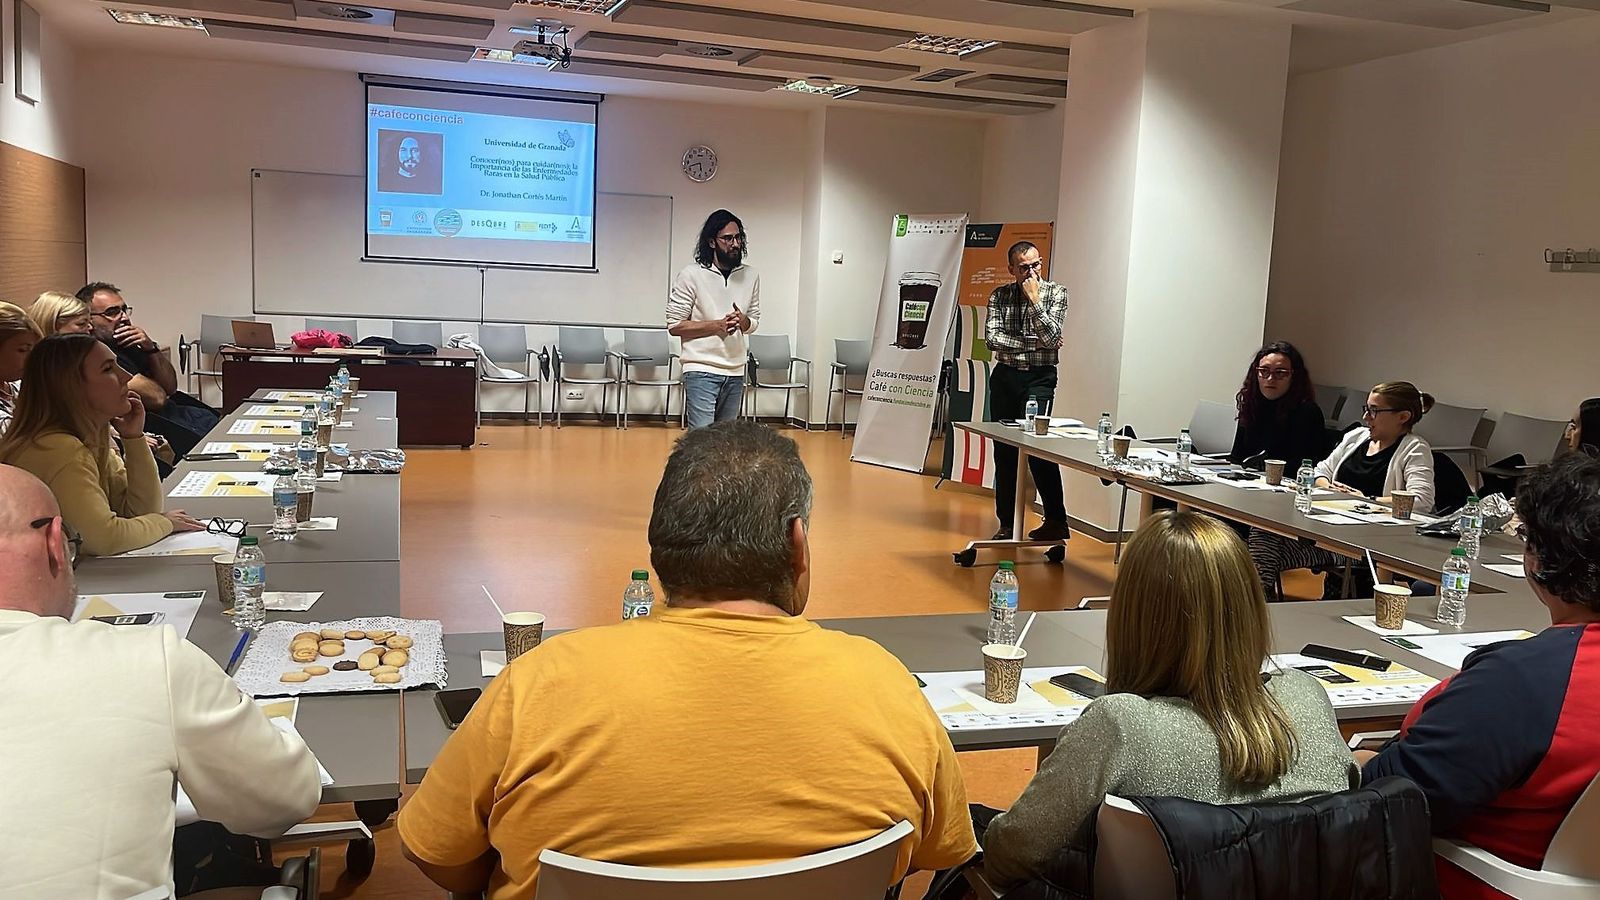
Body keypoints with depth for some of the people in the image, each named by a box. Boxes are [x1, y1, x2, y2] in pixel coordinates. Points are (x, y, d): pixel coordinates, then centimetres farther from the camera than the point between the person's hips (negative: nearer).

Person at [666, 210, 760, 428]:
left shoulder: (751, 276, 6)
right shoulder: (692, 275, -7)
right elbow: (674, 325, -7)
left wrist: (743, 321, -9)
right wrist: (717, 325, -16)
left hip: (736, 372, 5)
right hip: (702, 371, -5)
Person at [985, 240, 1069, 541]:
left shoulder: (1055, 293, 1)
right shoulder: (1000, 295, 7)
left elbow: (1050, 336, -12)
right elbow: (992, 337, -5)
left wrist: (1034, 299, -13)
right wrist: (1032, 343, -11)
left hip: (1039, 379, -3)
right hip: (1005, 377, 3)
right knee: (1003, 451, 5)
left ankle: (1056, 521, -5)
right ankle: (1006, 524, 14)